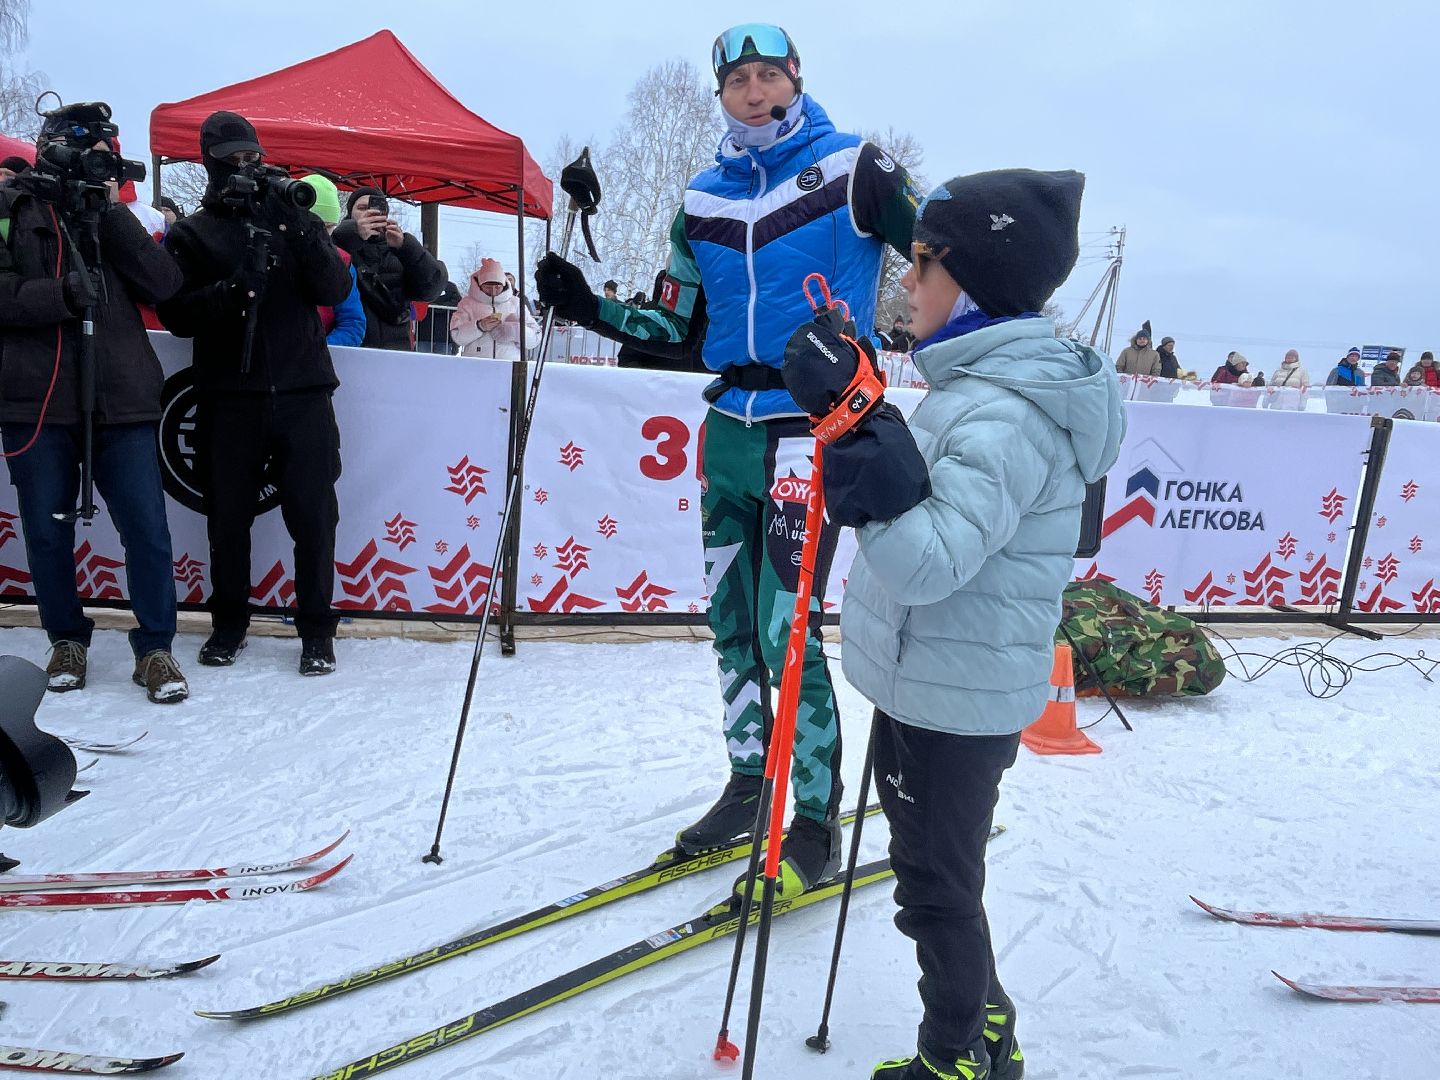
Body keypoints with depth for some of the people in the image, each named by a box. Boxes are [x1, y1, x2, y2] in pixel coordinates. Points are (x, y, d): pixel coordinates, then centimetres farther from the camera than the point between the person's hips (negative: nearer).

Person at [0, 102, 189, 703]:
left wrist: (113, 212, -5)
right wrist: (59, 295, -18)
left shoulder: (114, 217, 15)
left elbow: (164, 285, -2)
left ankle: (155, 647, 9)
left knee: (148, 528, -3)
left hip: (121, 400, 1)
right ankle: (67, 639, 27)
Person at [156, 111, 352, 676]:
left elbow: (335, 290, 0)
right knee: (228, 516, 7)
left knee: (313, 515, -3)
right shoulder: (190, 233, 11)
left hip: (302, 392, 0)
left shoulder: (295, 219, 13)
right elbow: (176, 314, 0)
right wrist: (230, 292, -17)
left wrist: (301, 233, -14)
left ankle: (316, 628, 10)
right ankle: (229, 622, 24)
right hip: (228, 397, 1)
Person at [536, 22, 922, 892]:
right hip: (730, 427, 6)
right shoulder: (704, 200, 13)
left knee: (786, 629, -10)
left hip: (812, 428, -6)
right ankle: (751, 783, 29)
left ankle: (815, 822, 8)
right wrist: (592, 309, 4)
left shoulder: (851, 169, -1)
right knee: (731, 619, 11)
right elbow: (677, 325, 16)